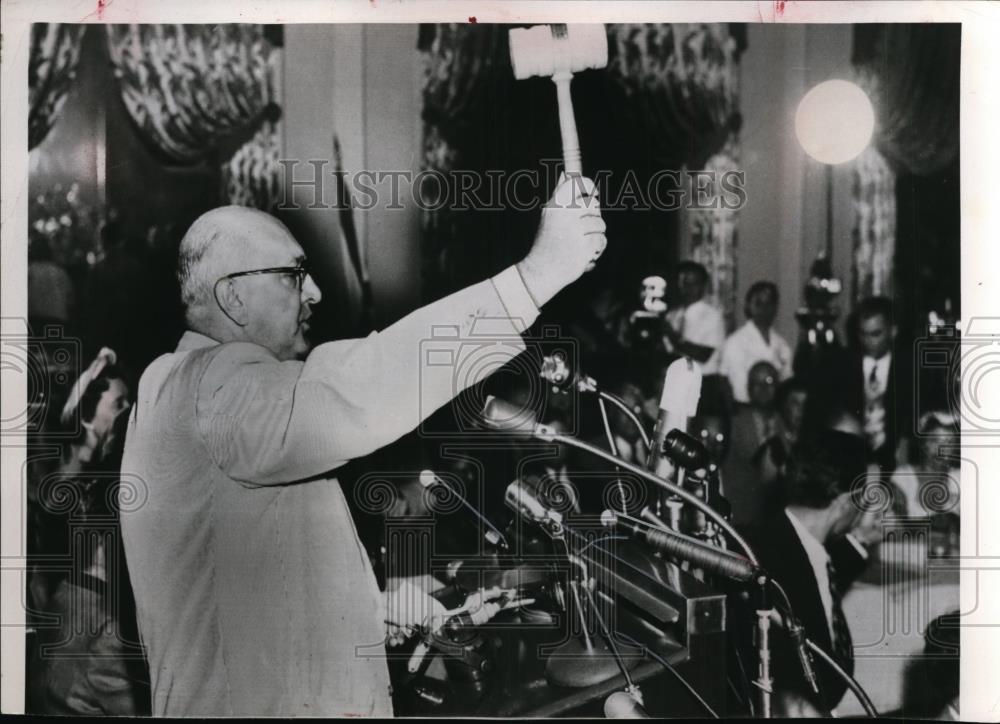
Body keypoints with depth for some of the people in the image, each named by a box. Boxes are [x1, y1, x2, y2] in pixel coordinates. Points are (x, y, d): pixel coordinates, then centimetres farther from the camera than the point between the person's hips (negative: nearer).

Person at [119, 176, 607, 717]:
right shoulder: (204, 387, -20)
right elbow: (351, 396, -40)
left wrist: (371, 608, 9)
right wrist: (537, 274, -40)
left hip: (272, 700, 10)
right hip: (256, 704, -10)